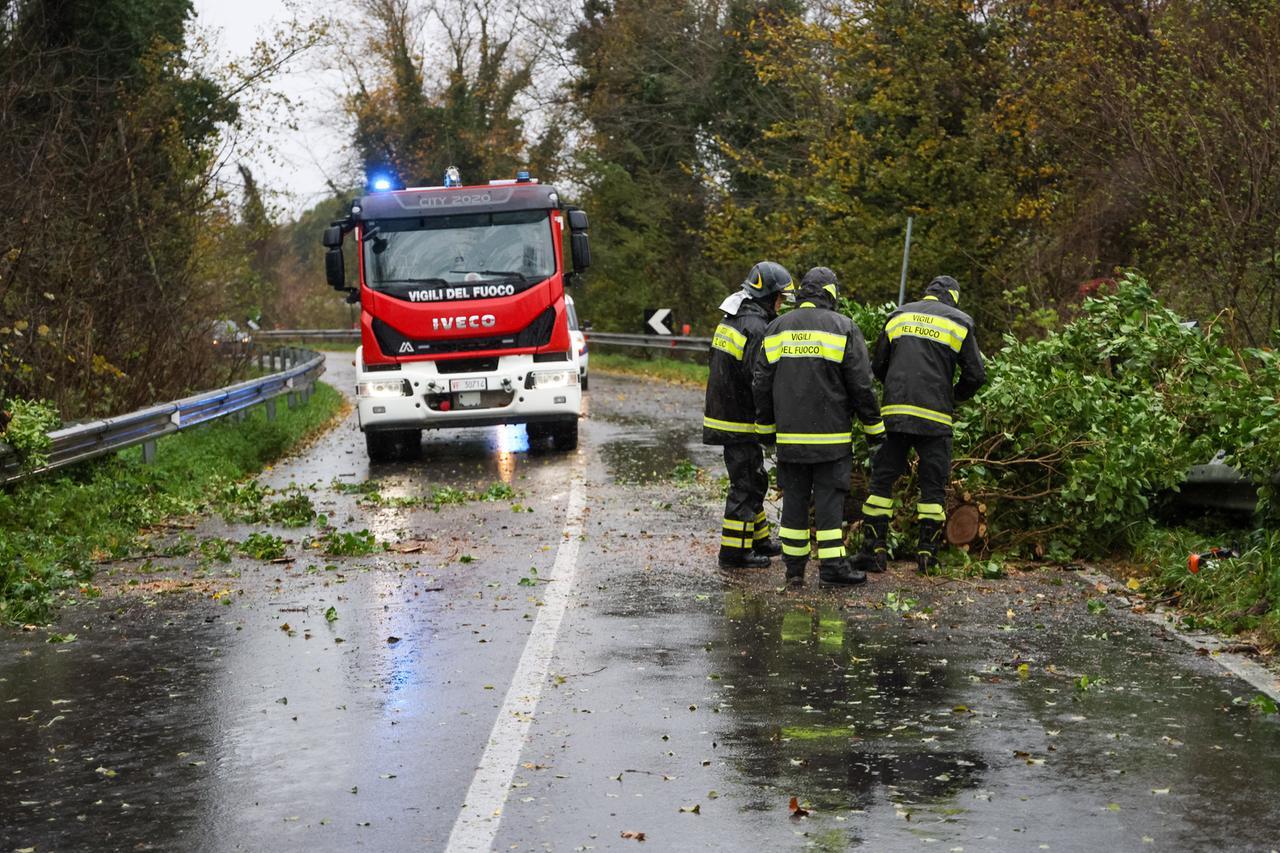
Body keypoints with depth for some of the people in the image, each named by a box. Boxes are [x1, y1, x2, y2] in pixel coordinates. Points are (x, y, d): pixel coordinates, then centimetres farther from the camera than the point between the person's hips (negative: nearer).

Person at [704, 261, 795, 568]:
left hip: (722, 412, 10)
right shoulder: (756, 328, -20)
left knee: (753, 480, 20)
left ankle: (759, 539, 31)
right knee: (745, 484, -2)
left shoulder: (731, 320, 12)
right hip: (740, 422, -10)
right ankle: (734, 551, 2)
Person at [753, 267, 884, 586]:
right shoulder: (843, 328, -5)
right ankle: (832, 563, -3)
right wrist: (874, 426, 4)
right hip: (831, 435, -4)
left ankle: (794, 566, 12)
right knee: (829, 497, -1)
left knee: (794, 497, 9)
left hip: (789, 435, 4)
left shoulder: (776, 329, 8)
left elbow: (761, 383, 10)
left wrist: (765, 423, 21)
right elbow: (860, 385, -6)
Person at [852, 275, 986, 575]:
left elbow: (878, 366, 15)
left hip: (894, 411, 2)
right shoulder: (960, 322, 5)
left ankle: (873, 550, 3)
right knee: (933, 486, 8)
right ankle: (927, 553, 7)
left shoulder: (898, 316, 13)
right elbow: (975, 374, 2)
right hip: (935, 415, -2)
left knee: (882, 479, 7)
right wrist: (956, 395, 20)